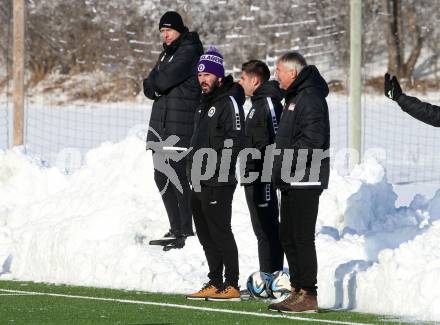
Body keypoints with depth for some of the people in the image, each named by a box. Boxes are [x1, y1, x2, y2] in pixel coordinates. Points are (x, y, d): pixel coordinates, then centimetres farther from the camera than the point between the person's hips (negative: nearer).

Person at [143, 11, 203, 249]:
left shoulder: (189, 51, -8)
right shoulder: (167, 54, 21)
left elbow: (165, 78, -18)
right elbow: (149, 87, 14)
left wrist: (155, 84, 2)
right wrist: (157, 87, -7)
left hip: (181, 125, -9)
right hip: (162, 125, 9)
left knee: (179, 176, -9)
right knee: (162, 178, 10)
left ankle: (187, 231, -5)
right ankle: (176, 230, 16)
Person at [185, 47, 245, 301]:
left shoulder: (229, 103, -10)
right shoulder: (205, 102, 19)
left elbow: (235, 141, -18)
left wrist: (218, 170, -21)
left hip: (218, 184, -10)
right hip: (200, 182, 10)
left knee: (220, 233, -9)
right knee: (206, 235, 12)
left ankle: (231, 287, -7)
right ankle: (215, 284, 18)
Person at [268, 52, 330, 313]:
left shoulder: (310, 98, -14)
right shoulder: (295, 97, 20)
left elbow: (312, 140, -23)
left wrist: (285, 166, -20)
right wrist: (281, 171, 15)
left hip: (305, 181, -11)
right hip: (293, 183, 11)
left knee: (302, 237, -9)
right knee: (288, 236, 13)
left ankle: (309, 296, -8)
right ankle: (297, 291, 19)